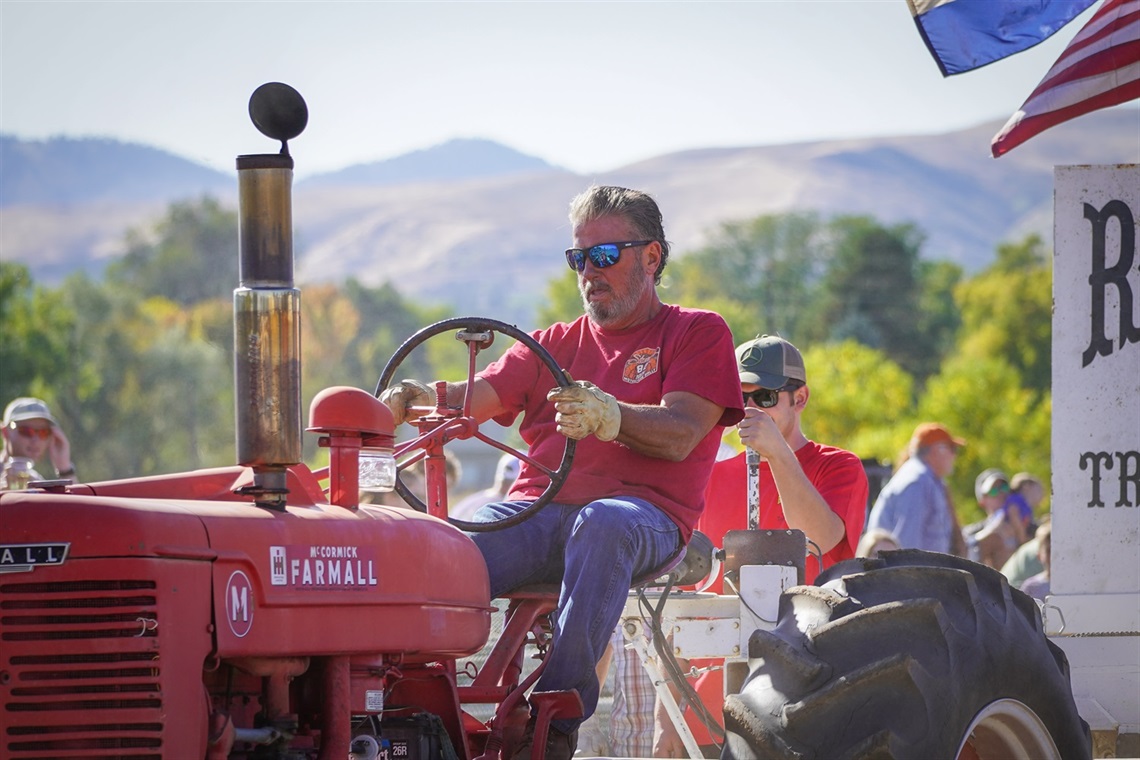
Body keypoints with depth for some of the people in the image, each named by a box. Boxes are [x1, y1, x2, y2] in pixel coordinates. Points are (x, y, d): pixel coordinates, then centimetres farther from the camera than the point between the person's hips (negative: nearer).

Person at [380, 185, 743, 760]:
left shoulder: (698, 334, 12)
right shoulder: (556, 344, 27)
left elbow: (679, 437, -6)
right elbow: (478, 399, 9)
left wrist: (609, 416, -27)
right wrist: (418, 400, -15)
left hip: (643, 511, -4)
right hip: (536, 510, 4)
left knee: (603, 524, -42)